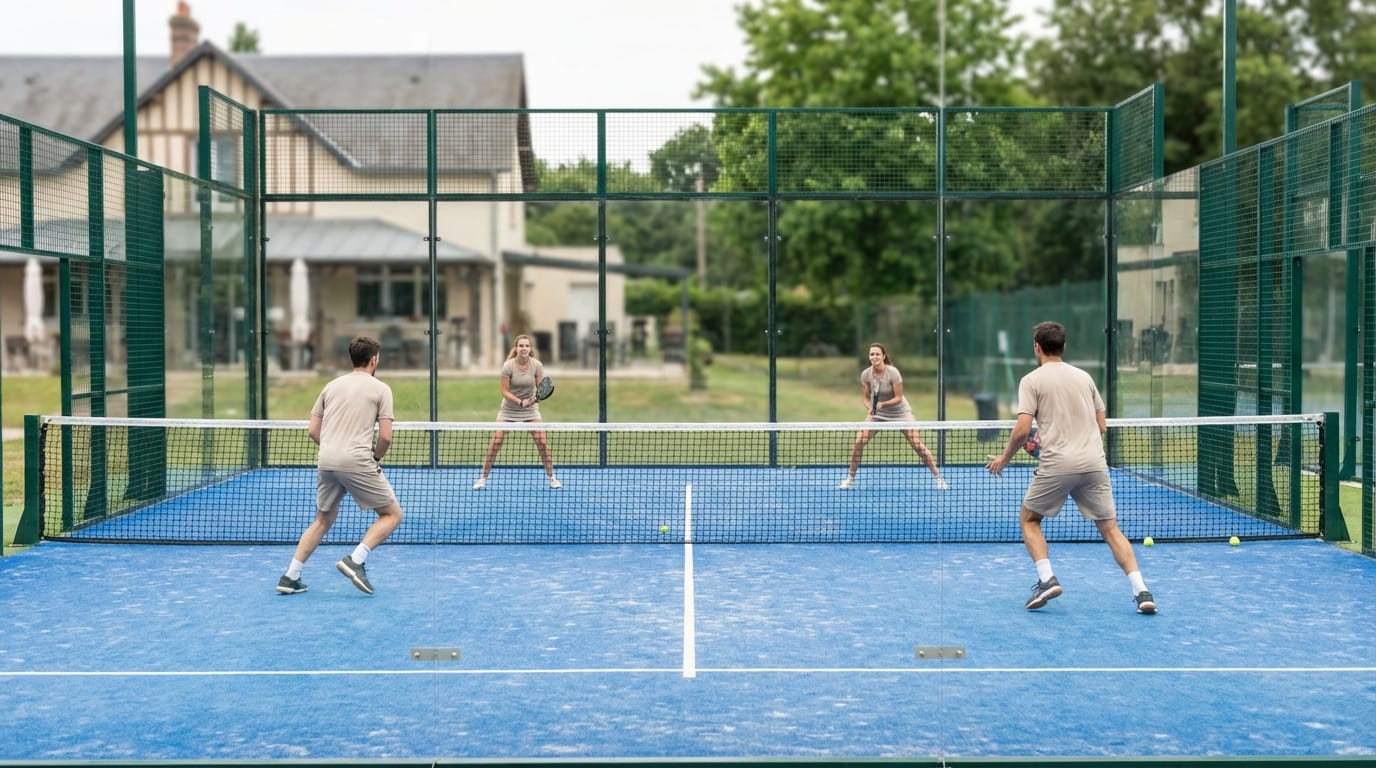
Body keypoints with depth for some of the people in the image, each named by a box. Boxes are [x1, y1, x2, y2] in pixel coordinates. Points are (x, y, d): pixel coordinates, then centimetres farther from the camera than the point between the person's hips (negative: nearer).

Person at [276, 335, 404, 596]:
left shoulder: (332, 385, 17)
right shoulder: (380, 389, 3)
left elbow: (313, 430, 14)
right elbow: (385, 436, -4)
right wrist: (375, 460, 13)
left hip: (326, 461, 6)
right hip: (357, 461, -6)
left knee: (323, 520, 21)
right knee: (392, 514, 7)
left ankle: (290, 577, 15)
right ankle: (355, 560, -11)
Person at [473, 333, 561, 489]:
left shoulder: (537, 365, -12)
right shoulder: (508, 366, -17)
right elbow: (505, 391, -15)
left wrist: (537, 397, -32)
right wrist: (520, 402, -28)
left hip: (530, 409, 1)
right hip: (508, 409, -1)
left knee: (542, 442, -6)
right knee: (496, 441, -7)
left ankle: (551, 477, 10)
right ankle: (483, 478, 4)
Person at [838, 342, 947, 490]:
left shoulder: (893, 372, -25)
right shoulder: (865, 375, -14)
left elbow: (898, 398, -21)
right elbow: (867, 398, -4)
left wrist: (883, 404, -37)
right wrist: (870, 408, -25)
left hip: (900, 412, -3)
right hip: (877, 413, 3)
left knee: (917, 445, -9)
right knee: (859, 442, -11)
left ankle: (938, 477, 5)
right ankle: (850, 478, 5)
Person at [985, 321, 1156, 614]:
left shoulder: (1031, 381, 1)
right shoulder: (1084, 376, 16)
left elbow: (1023, 429, -8)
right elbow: (1102, 426, 17)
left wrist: (1004, 458, 7)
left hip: (1057, 465, -4)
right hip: (1094, 463, 4)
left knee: (1028, 519, 16)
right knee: (1110, 528, 7)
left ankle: (1047, 579, -2)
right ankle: (1140, 590, -7)